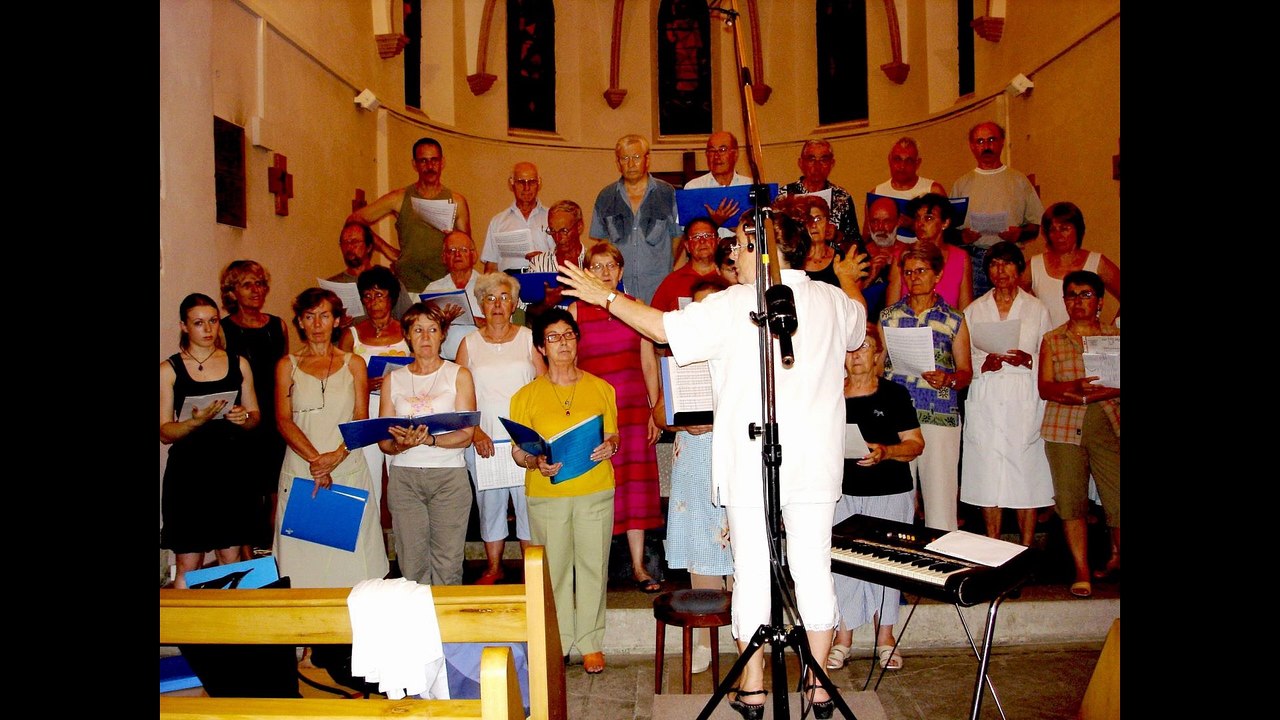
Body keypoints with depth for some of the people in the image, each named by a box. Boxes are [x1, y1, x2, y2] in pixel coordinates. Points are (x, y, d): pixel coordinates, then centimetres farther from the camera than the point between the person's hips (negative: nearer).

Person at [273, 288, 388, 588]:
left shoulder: (354, 364, 10)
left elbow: (361, 419, 2)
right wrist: (314, 459, -14)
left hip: (348, 469, 0)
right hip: (300, 471, 0)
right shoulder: (288, 365, 9)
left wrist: (336, 456, -14)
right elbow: (283, 420, 0)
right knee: (304, 554, 0)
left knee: (351, 559, 0)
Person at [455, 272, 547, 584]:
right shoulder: (469, 343, 8)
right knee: (489, 503, 7)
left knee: (528, 502, 0)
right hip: (483, 440, 1)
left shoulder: (528, 338, 6)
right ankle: (493, 568, 22)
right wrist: (475, 432, -9)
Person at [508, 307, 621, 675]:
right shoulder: (527, 395, 4)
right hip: (546, 494, -1)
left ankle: (591, 643, 18)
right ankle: (557, 644, 18)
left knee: (593, 565, 4)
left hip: (595, 492, 1)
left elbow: (613, 435, 14)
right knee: (553, 569, 3)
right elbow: (517, 451, 5)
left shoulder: (601, 388, 9)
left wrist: (610, 446, -9)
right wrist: (536, 462, -16)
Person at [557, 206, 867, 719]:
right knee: (814, 567, 10)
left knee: (752, 570, 6)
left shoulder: (738, 303, -9)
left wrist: (606, 297, 3)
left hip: (752, 464, -4)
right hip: (817, 461, 4)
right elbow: (858, 328, 30)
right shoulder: (835, 301, 7)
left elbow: (665, 328, -10)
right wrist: (847, 280, 50)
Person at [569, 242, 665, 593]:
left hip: (634, 408, 2)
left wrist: (655, 411, 3)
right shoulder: (576, 311, 4)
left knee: (636, 485, 4)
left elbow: (649, 364, 9)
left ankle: (639, 566, 11)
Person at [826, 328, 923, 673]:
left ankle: (885, 636, 19)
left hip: (890, 493, -1)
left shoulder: (895, 394, 2)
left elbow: (915, 443, 0)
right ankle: (843, 636, 13)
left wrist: (885, 452, -17)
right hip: (841, 493, 1)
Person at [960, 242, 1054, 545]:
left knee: (1025, 473, -3)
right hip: (985, 403, 1)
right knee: (988, 474, 1)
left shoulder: (1037, 309, 9)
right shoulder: (974, 310, 13)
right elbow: (963, 360, 10)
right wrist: (984, 363, -10)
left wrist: (1027, 360, -11)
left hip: (1025, 401, -1)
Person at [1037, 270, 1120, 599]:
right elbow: (1044, 387, 3)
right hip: (1064, 427, 0)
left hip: (1109, 424, 0)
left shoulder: (1115, 335, 10)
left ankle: (1116, 559, 19)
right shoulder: (1052, 340, 11)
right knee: (1071, 499, -2)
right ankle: (1082, 573, 6)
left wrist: (1091, 394, -15)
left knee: (1116, 495, -6)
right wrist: (1074, 387, -16)